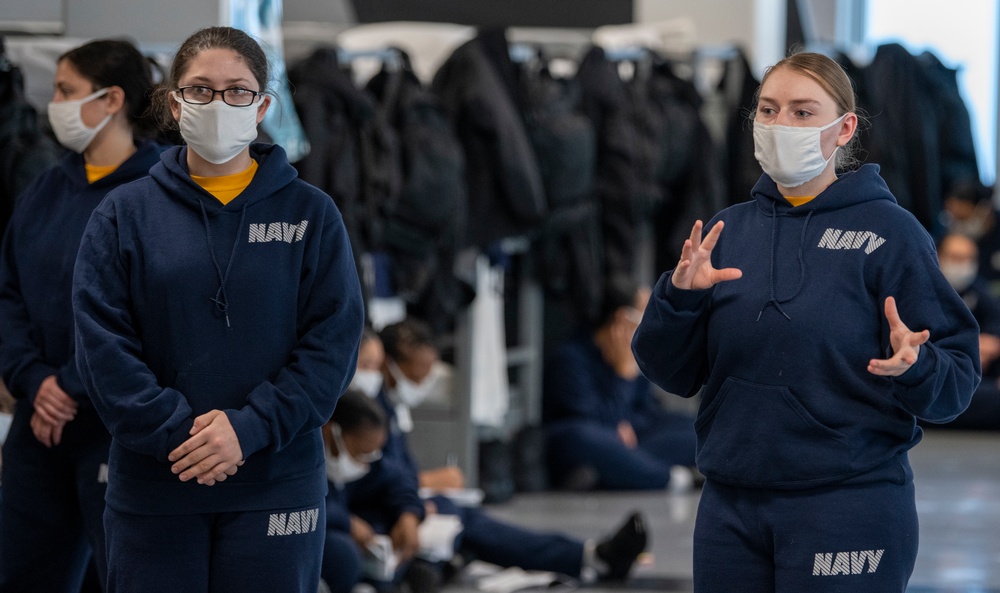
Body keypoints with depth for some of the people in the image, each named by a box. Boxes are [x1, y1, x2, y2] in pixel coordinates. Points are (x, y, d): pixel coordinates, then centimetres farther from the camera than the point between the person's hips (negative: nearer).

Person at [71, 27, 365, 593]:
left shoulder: (311, 213, 4)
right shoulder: (124, 215, 4)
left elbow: (334, 341, -3)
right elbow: (101, 343, -3)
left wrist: (250, 427, -15)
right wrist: (175, 431, -15)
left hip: (277, 480, 0)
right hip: (152, 490, 0)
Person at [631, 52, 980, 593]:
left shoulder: (889, 232, -4)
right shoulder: (728, 232, 9)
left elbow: (957, 382, -5)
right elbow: (672, 374, 8)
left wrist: (914, 368, -26)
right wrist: (680, 296, -9)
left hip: (849, 504, -4)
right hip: (732, 505, 4)